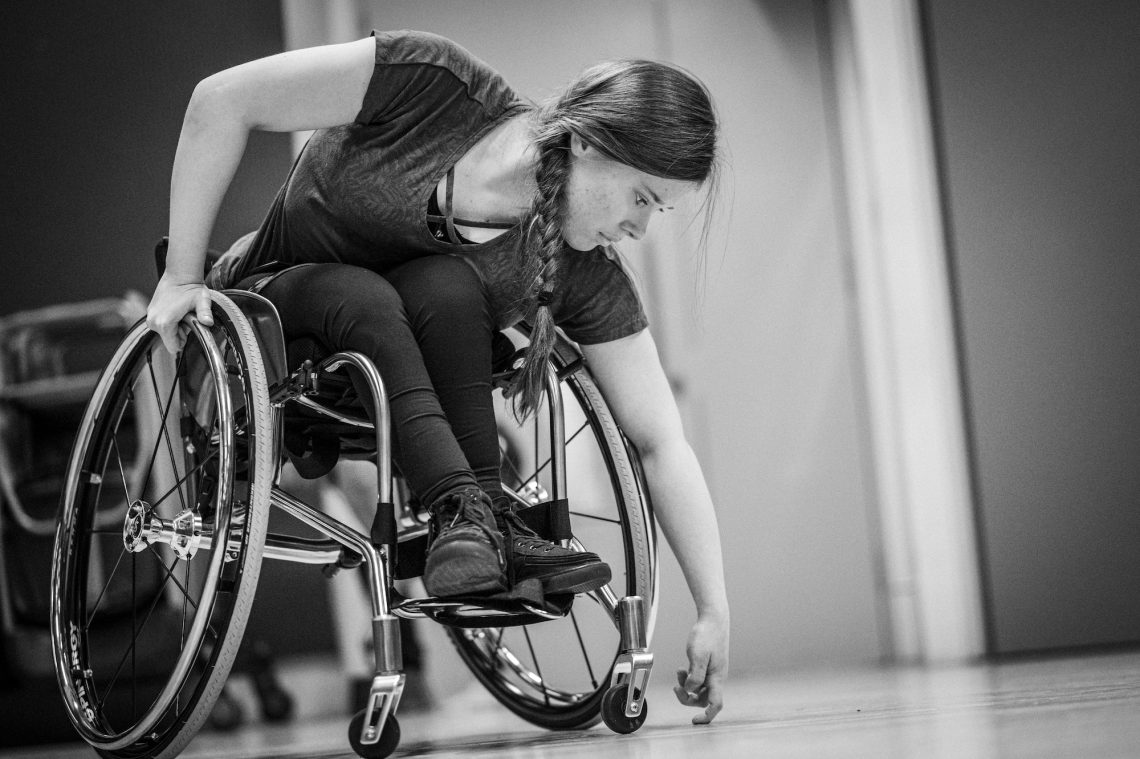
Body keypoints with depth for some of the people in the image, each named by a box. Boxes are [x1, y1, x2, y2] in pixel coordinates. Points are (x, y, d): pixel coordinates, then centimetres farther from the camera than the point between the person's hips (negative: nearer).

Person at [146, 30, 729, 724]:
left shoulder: (584, 276, -19)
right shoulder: (434, 85, -27)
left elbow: (663, 445, -16)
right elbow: (221, 100, -21)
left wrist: (715, 613, -23)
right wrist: (182, 276, -21)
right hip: (274, 311, -2)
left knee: (445, 286, -31)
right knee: (366, 298, -35)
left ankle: (478, 527, -30)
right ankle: (465, 508, -39)